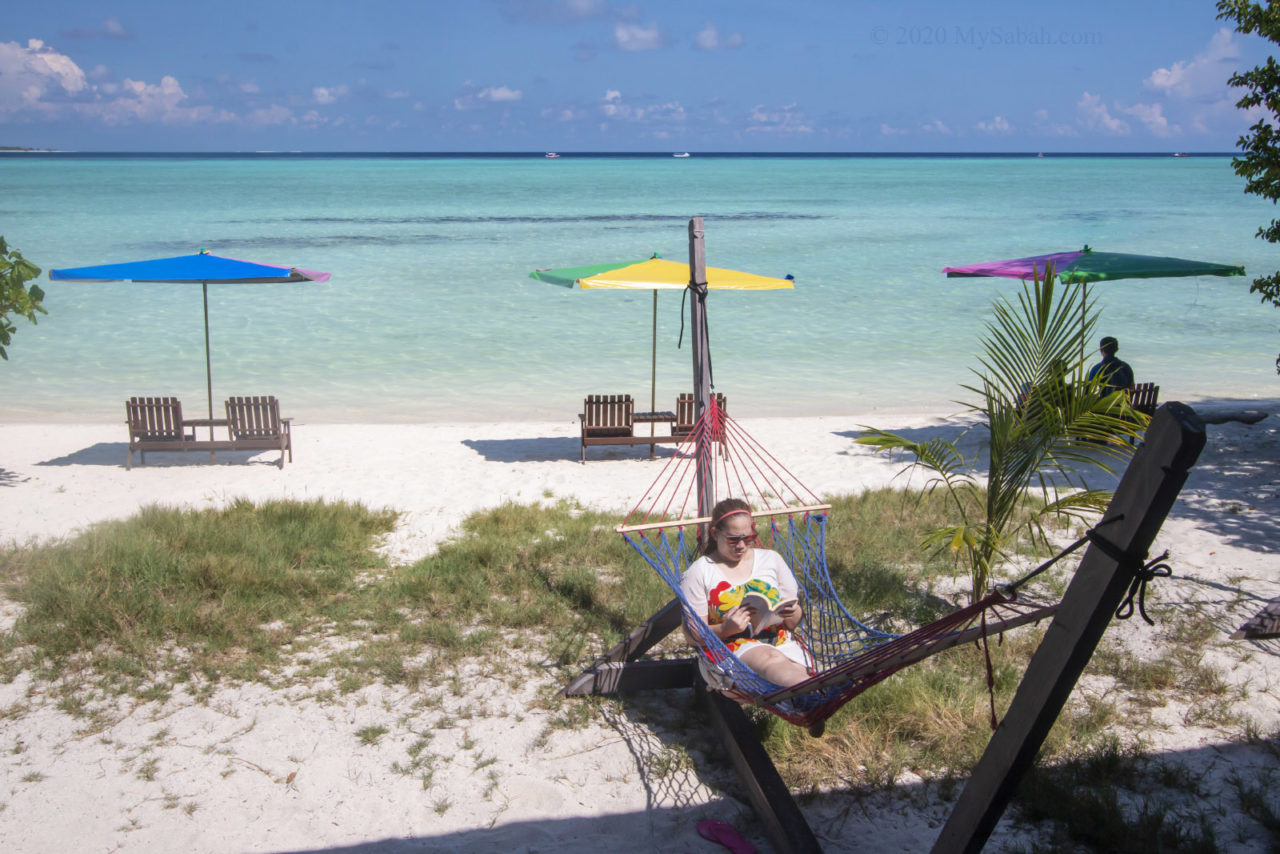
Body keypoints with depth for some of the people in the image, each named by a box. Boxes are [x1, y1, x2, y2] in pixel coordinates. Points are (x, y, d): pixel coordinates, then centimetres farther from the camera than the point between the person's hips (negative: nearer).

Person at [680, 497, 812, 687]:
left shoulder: (771, 559, 17)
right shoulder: (700, 571, 7)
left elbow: (795, 622, 21)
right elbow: (692, 634, 3)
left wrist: (792, 614, -4)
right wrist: (725, 629, -16)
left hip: (781, 642, 5)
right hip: (731, 647, -4)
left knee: (795, 670, -34)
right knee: (771, 659, -39)